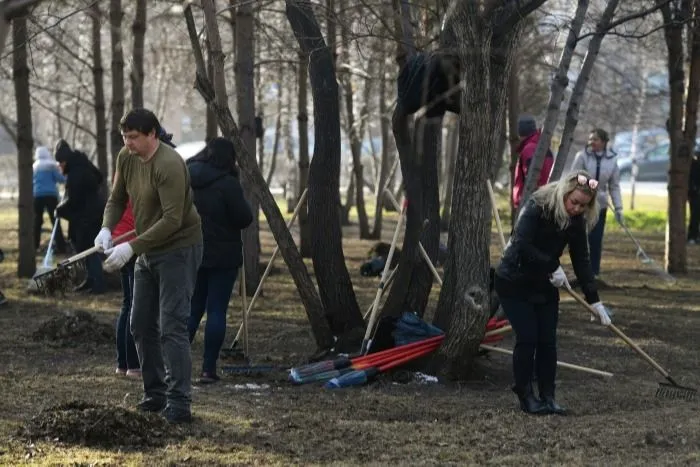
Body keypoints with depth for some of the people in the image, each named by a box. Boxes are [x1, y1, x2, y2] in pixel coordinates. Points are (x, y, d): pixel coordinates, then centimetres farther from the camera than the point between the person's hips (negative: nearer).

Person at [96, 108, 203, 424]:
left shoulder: (169, 165, -25)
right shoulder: (125, 158, 0)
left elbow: (173, 219, -28)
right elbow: (117, 198, 11)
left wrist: (132, 247, -31)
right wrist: (106, 228, -11)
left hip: (178, 249, -9)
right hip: (148, 250, 9)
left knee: (172, 327, -14)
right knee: (141, 325, 11)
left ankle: (179, 404, -13)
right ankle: (155, 395, 21)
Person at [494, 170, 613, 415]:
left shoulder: (576, 221, -5)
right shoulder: (537, 207, -23)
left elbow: (581, 261, -2)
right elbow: (522, 245, -31)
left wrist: (594, 300, -5)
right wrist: (553, 267, -29)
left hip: (545, 286, 5)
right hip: (514, 282, -5)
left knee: (547, 340, 0)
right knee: (527, 337, -10)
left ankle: (547, 397, 7)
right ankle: (525, 396, 2)